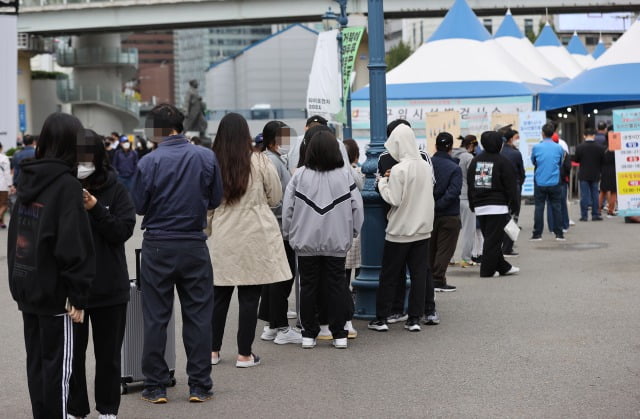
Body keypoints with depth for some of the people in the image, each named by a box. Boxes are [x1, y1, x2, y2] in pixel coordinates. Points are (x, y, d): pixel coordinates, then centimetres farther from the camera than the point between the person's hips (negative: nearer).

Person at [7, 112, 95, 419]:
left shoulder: (28, 180, 7)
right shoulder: (67, 185, -15)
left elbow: (15, 233, 13)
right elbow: (74, 244, -19)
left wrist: (17, 278, 16)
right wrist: (78, 295, -14)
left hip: (25, 287, 7)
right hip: (54, 291, -7)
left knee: (36, 361, 14)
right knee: (58, 365, 1)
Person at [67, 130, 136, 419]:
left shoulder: (114, 189, -3)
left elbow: (124, 231, -9)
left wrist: (96, 208, -20)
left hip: (110, 286, 0)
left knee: (108, 353, 12)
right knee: (72, 351, 8)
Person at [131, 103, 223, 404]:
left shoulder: (149, 162, -11)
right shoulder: (207, 157, -3)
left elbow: (137, 206, -4)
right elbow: (216, 199, 6)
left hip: (158, 246, -2)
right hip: (195, 246, 2)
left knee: (155, 318, 7)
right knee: (198, 316, 9)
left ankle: (155, 387, 11)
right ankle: (199, 386, 11)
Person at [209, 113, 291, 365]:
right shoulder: (260, 162, -8)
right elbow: (275, 198, 3)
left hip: (222, 238, 2)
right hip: (255, 236, -2)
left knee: (219, 296, 13)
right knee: (249, 297, 4)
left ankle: (213, 351, 21)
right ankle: (244, 354, 8)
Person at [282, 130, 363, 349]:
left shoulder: (300, 175, -6)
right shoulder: (344, 176, -4)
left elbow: (287, 207, -3)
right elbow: (357, 208, -1)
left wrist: (288, 233, 10)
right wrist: (352, 232, 13)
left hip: (305, 241, 0)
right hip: (337, 241, 0)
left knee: (308, 287, 8)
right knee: (336, 286, 7)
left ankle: (309, 334, 13)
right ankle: (339, 334, 10)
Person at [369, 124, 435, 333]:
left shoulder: (399, 169, -17)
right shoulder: (425, 166, 2)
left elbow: (394, 199, -17)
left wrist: (383, 182, -2)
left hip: (400, 230, -5)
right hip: (423, 228, 5)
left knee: (389, 276, 5)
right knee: (419, 274, 7)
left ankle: (381, 318, 11)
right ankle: (415, 319, 9)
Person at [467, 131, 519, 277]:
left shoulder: (475, 161, 10)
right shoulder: (502, 161, -7)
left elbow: (470, 184, 13)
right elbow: (511, 186, -7)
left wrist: (473, 205, 18)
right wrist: (511, 205, 1)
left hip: (479, 206, 6)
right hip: (497, 206, -6)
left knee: (490, 238, 12)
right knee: (494, 239, -2)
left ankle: (503, 267, 18)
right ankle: (487, 270, -2)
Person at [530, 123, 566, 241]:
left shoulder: (536, 147, -7)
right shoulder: (559, 148, -3)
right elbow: (561, 163, 12)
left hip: (540, 182, -1)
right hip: (554, 182, 1)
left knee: (539, 207, 5)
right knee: (556, 207, 7)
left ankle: (537, 234, 4)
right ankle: (559, 234, 8)